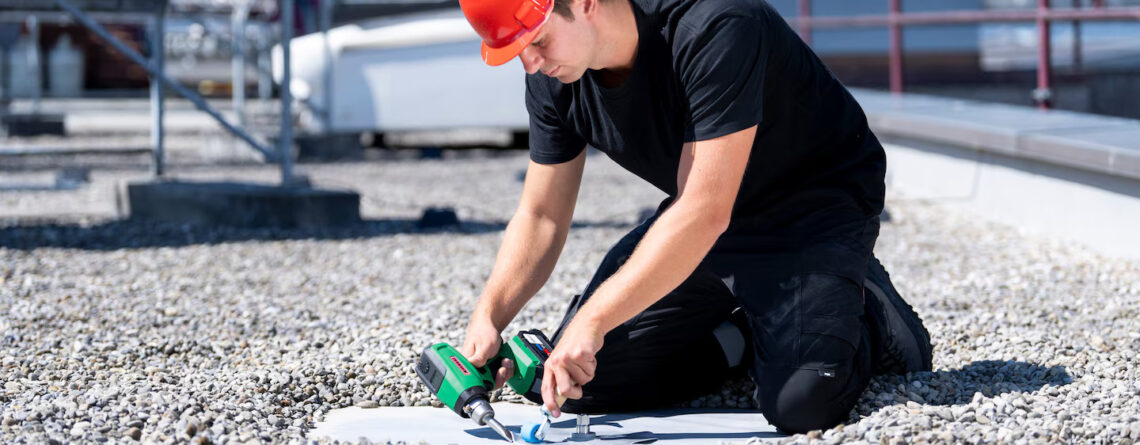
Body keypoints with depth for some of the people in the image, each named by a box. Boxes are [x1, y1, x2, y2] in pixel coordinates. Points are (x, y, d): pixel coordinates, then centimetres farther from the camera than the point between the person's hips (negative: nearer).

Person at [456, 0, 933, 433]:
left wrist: (593, 320, -36)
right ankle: (748, 337, 12)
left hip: (815, 206, -6)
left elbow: (705, 213, -36)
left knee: (801, 402, -29)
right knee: (579, 381, -6)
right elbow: (541, 215, 0)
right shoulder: (552, 78, -10)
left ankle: (870, 317, 4)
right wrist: (488, 315, -17)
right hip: (698, 214, 7)